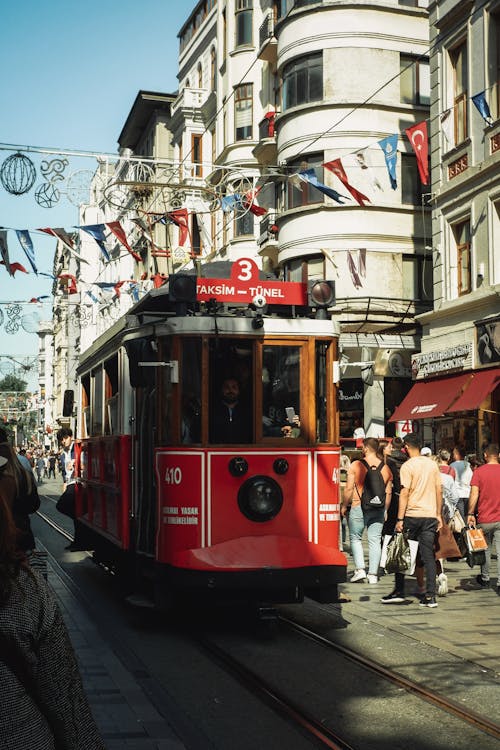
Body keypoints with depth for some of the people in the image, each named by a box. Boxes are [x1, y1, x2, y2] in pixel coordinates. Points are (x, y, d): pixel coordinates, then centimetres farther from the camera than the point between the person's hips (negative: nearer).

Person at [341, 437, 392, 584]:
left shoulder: (356, 465, -7)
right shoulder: (385, 468, 5)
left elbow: (349, 488, -8)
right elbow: (388, 493, 7)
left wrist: (344, 506, 2)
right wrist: (384, 510, 17)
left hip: (358, 507, -3)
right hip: (378, 510, 3)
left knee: (355, 538, 10)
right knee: (375, 541, 7)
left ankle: (360, 569, -1)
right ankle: (373, 574, 7)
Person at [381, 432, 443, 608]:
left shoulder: (408, 466, -8)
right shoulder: (432, 464, 8)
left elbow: (404, 494, -12)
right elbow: (439, 491, 11)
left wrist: (400, 519, -11)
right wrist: (438, 515, 18)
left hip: (412, 515, -5)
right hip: (430, 515, 5)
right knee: (428, 556, 5)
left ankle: (399, 591, 9)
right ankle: (430, 596, 2)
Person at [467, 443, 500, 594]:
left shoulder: (479, 471, -6)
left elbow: (474, 494, -11)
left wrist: (470, 514, -4)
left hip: (484, 518, 0)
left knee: (485, 549, 18)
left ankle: (485, 578, 30)